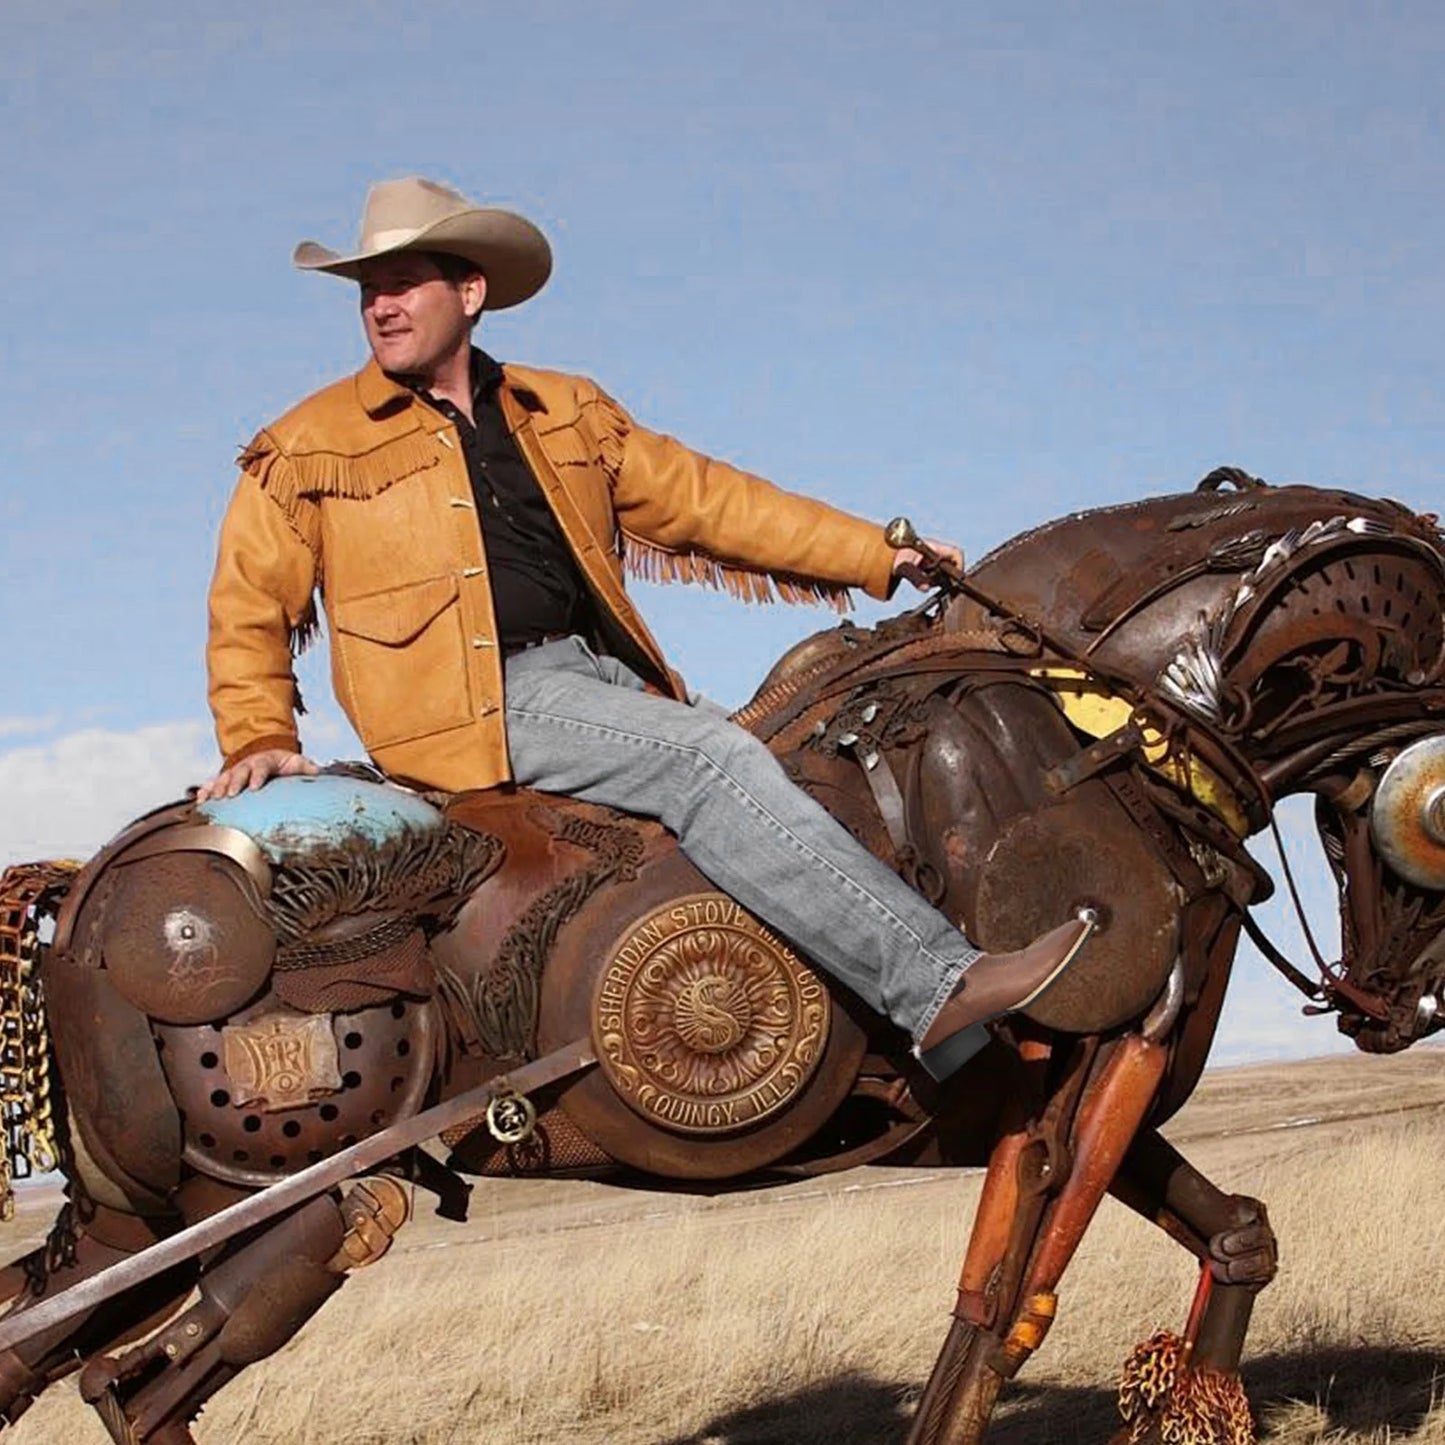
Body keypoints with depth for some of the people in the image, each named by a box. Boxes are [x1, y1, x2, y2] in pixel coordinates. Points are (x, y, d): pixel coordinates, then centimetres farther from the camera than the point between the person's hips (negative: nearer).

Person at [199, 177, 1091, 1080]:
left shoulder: (569, 414, 18)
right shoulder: (310, 448, 8)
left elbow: (706, 500, 19)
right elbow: (249, 609, 10)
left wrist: (884, 557, 15)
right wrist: (260, 740, -7)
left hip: (603, 672, 6)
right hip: (474, 703, -6)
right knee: (711, 761, -26)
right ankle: (938, 990, -35)